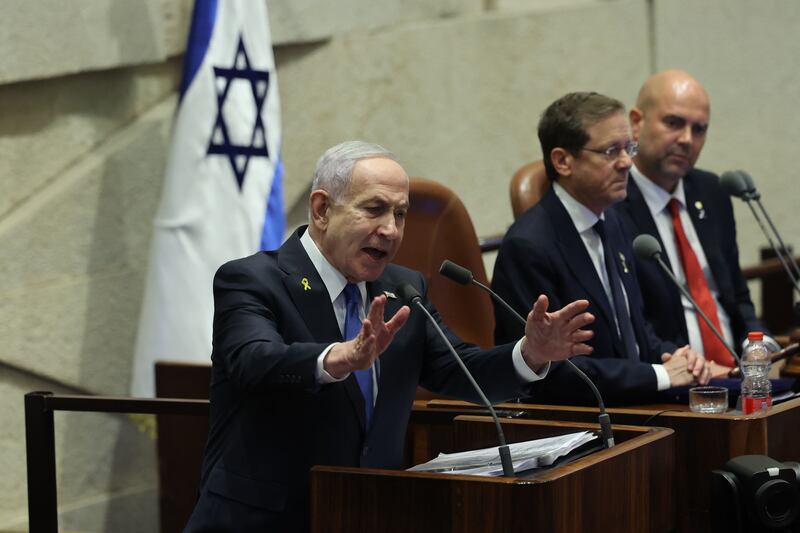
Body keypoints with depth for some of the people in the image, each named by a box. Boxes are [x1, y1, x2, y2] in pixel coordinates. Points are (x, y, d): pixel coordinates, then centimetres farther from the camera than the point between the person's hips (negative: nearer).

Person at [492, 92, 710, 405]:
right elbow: (552, 371, -19)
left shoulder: (610, 223, 11)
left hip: (629, 406, 8)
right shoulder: (528, 246, -16)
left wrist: (674, 357, -1)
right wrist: (661, 375, -17)